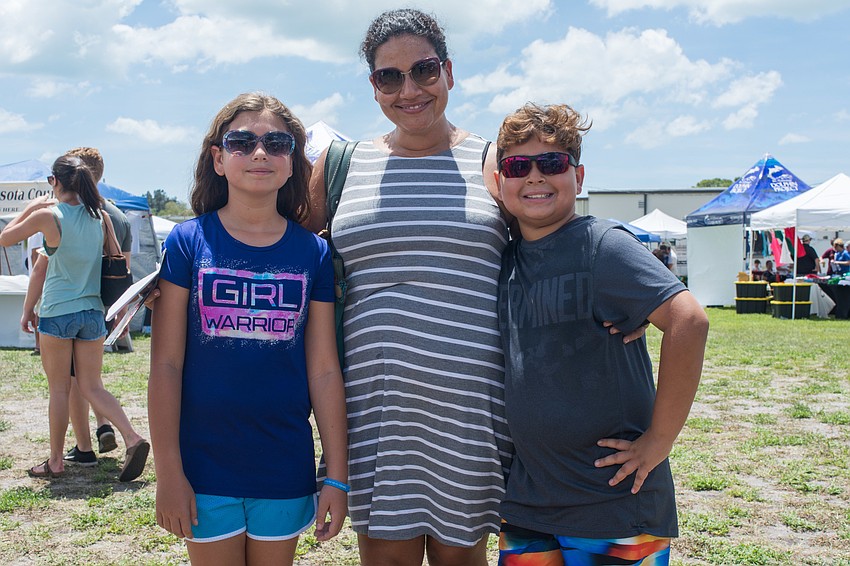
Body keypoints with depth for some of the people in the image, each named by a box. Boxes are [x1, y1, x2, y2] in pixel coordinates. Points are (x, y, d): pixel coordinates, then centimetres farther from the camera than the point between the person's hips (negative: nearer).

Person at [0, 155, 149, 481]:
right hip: (93, 311, 4)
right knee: (92, 387, 9)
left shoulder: (48, 215, -9)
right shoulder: (99, 216, 3)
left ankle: (55, 462, 17)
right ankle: (132, 439, -7)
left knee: (59, 389, 7)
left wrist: (31, 207, 15)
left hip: (57, 313, -4)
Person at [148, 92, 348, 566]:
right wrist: (168, 472, -6)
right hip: (205, 467, -1)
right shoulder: (188, 242, -4)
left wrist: (338, 475, 0)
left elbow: (325, 371, 0)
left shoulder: (313, 252, -1)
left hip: (285, 469, 2)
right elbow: (166, 365, -5)